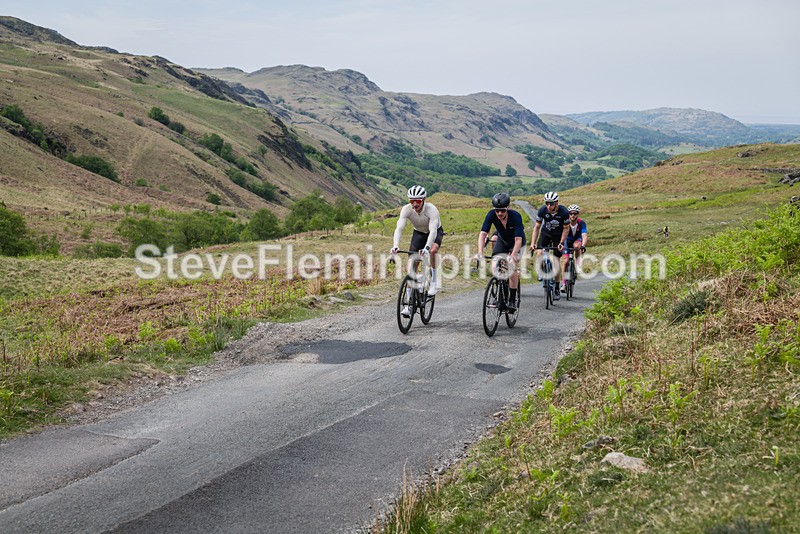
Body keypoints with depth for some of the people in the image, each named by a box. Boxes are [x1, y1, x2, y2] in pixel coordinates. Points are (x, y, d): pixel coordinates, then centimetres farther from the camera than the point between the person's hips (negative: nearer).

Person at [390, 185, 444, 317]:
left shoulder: (431, 210, -35)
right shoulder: (407, 209, -27)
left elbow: (433, 231, -46)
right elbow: (399, 228, -36)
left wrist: (426, 248, -62)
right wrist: (396, 245, -53)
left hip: (436, 232, -3)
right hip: (419, 233, 3)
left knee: (432, 250, -37)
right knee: (412, 266, -7)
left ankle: (434, 282, -14)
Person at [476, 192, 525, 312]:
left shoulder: (515, 216, -35)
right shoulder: (491, 215, -26)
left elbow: (518, 239, -39)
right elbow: (482, 233, -32)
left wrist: (513, 255, -53)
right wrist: (480, 252, -46)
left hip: (517, 241, -4)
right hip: (502, 239, 4)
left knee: (511, 265, -22)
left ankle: (512, 300, -16)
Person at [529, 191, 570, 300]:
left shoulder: (564, 212, -27)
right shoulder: (542, 210, -24)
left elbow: (566, 228, -14)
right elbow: (537, 227, -15)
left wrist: (561, 243, -22)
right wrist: (533, 243, -24)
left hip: (558, 235, -2)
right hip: (545, 233, 2)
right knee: (539, 254, -22)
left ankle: (557, 289, 7)